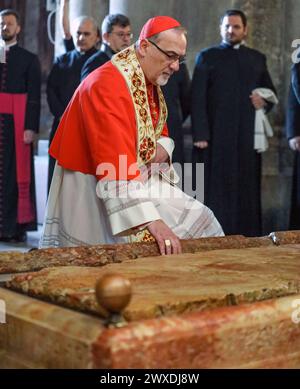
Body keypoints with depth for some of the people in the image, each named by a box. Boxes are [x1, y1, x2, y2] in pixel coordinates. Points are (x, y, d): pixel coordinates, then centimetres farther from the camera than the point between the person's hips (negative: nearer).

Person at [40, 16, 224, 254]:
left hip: (140, 182, 9)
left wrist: (163, 148, -4)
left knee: (201, 221, 5)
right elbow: (116, 163, -33)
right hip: (98, 194, -9)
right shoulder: (106, 85, -24)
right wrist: (150, 220, -39)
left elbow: (161, 133, 22)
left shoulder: (152, 83, 6)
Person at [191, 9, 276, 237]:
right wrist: (200, 135, -12)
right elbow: (198, 99, -2)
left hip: (247, 135, 3)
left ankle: (248, 237, 8)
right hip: (216, 135, -3)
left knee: (247, 188, 3)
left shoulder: (257, 58, 16)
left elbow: (271, 91, 22)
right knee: (216, 189, -3)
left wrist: (265, 102, -2)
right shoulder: (207, 57, 6)